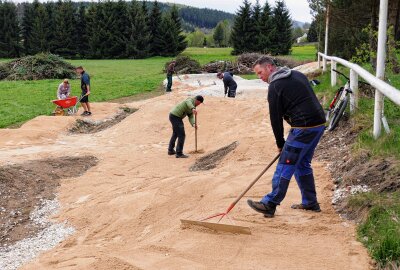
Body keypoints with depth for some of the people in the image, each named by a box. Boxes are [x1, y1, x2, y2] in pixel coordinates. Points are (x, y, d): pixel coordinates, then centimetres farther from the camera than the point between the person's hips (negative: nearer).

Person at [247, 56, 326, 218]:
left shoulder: (275, 86, -8)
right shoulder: (297, 75, 17)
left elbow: (275, 118, -6)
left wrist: (280, 143, 5)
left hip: (304, 128, -9)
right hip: (319, 124, 9)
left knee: (285, 166, -5)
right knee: (303, 164, 19)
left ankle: (270, 204, -1)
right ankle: (310, 203, 24)